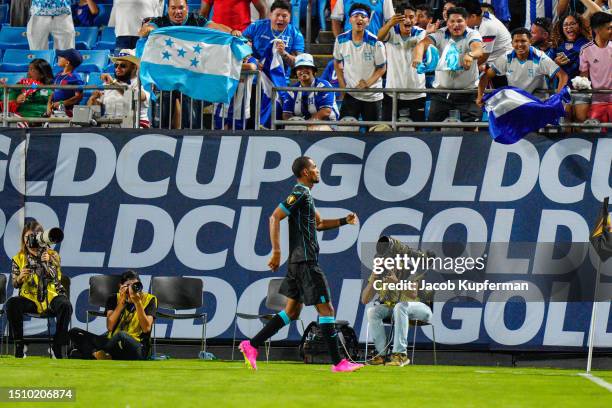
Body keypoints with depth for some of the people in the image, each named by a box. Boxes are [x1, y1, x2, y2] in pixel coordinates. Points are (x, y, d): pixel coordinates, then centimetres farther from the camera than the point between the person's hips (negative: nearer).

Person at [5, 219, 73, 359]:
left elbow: (54, 278, -8)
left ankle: (57, 346, -25)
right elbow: (15, 284, 5)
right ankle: (19, 345, -21)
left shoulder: (52, 255, 7)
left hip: (51, 296, -1)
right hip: (29, 299, 1)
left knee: (65, 305, -35)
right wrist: (20, 277, -18)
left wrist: (46, 263, -26)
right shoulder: (19, 258, 9)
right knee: (11, 304, -31)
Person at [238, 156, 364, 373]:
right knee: (326, 308, -7)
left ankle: (252, 345, 12)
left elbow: (318, 223, 30)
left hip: (299, 262, 10)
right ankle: (337, 363, -5)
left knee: (292, 311, 13)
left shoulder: (305, 195, 19)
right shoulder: (299, 194, -12)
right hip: (305, 262, -10)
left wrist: (344, 221, 16)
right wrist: (276, 252, -21)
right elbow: (275, 218, -18)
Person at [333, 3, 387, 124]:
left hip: (373, 96, -1)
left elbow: (382, 68, -6)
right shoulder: (341, 40, -6)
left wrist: (367, 83, -20)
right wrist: (342, 85, 1)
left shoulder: (375, 42, -14)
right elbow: (337, 62, 10)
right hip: (350, 94, 1)